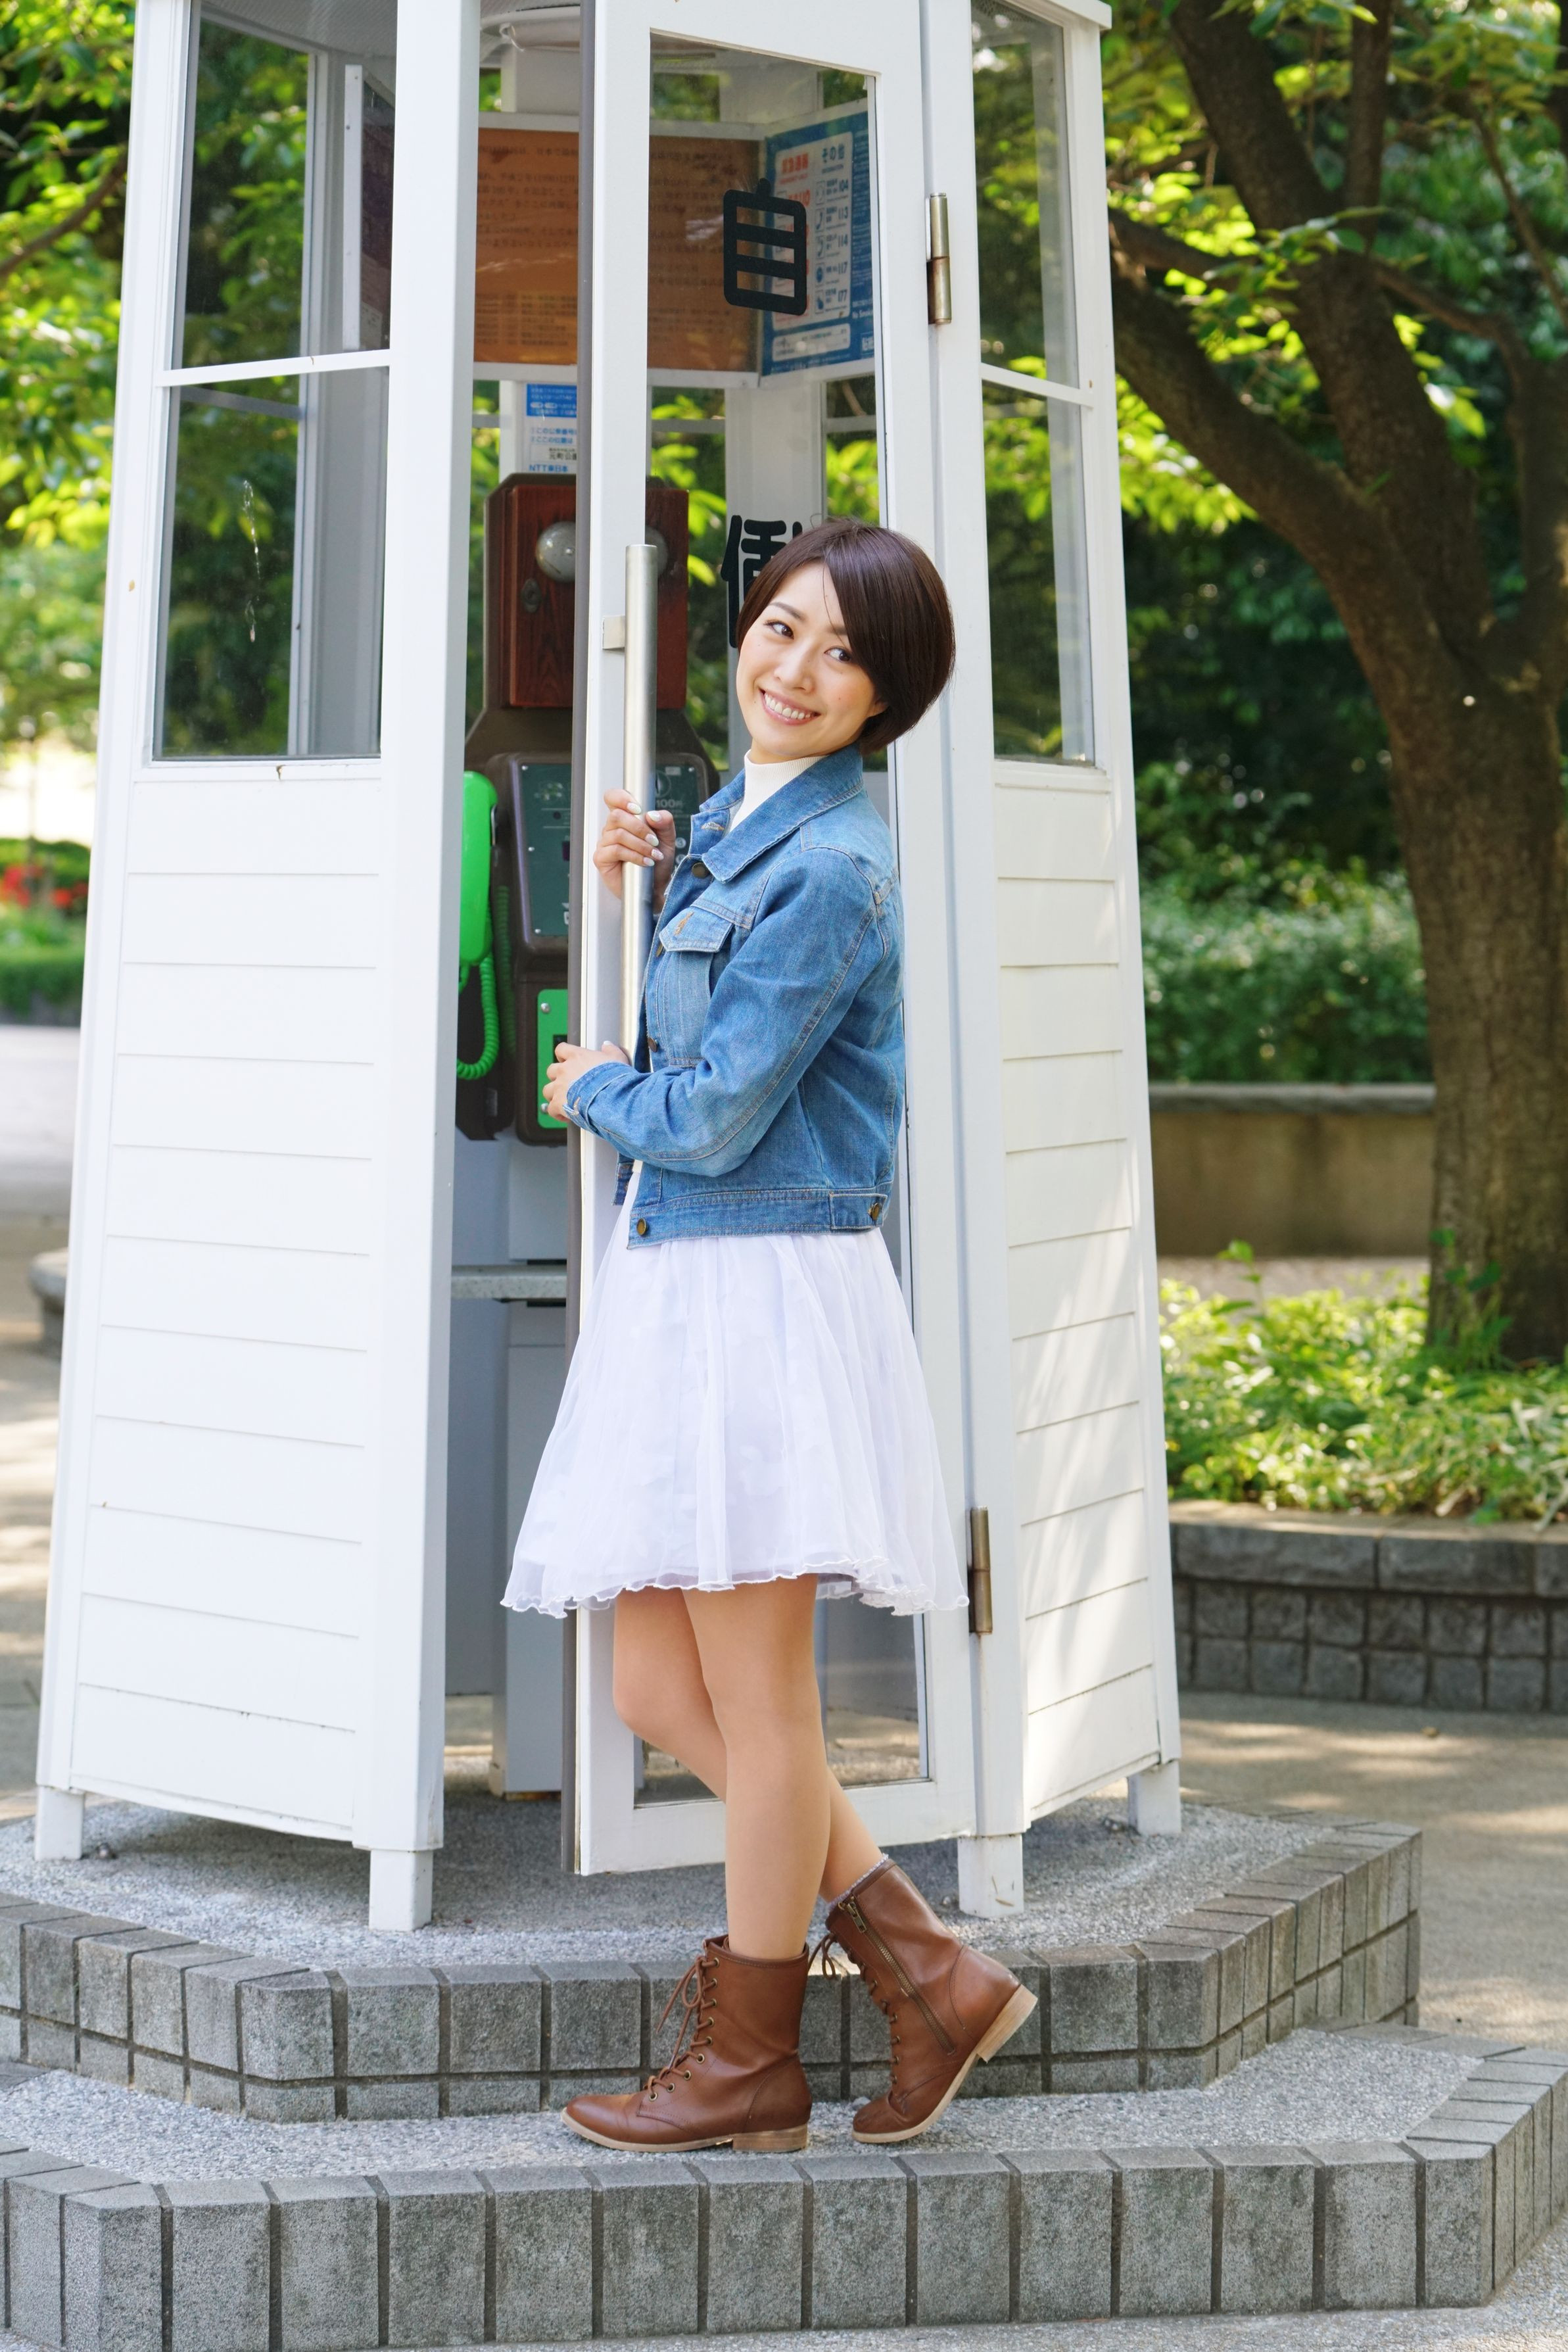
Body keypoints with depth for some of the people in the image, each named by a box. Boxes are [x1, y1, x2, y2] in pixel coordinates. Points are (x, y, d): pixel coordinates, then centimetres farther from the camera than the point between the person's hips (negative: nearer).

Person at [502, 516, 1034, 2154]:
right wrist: (657, 874, 14)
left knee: (755, 1696, 3)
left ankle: (749, 2063, 17)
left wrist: (592, 1090, 4)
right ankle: (928, 1975, 19)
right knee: (659, 1689, 12)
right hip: (674, 1283, 10)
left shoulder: (828, 869, -15)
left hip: (769, 1284, -10)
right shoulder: (737, 814, 13)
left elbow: (713, 1116, -17)